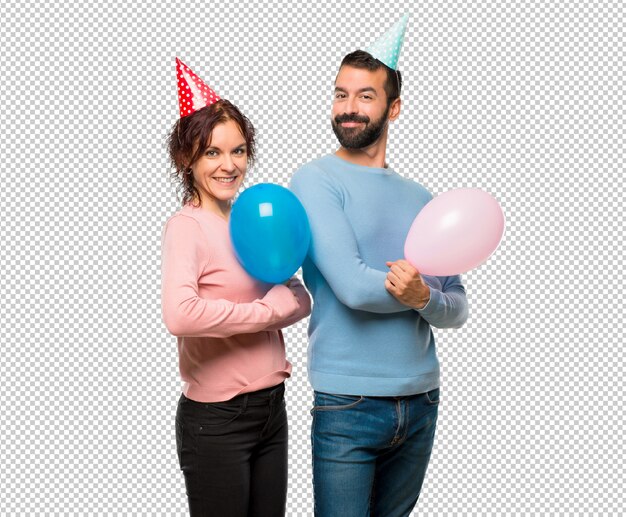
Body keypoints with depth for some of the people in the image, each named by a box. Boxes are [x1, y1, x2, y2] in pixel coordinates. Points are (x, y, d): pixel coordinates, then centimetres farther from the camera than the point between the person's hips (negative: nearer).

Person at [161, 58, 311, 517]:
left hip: (272, 409, 7)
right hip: (216, 420, -7)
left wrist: (291, 295, -15)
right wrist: (268, 310, -19)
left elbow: (301, 301, 8)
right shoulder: (186, 226, -13)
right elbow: (180, 315, -30)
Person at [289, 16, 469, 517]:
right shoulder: (316, 180, -6)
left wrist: (425, 297, -15)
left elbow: (457, 310, 7)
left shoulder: (420, 199, 10)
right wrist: (424, 287, -3)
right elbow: (352, 287, -18)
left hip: (421, 401, 5)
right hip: (348, 403, -5)